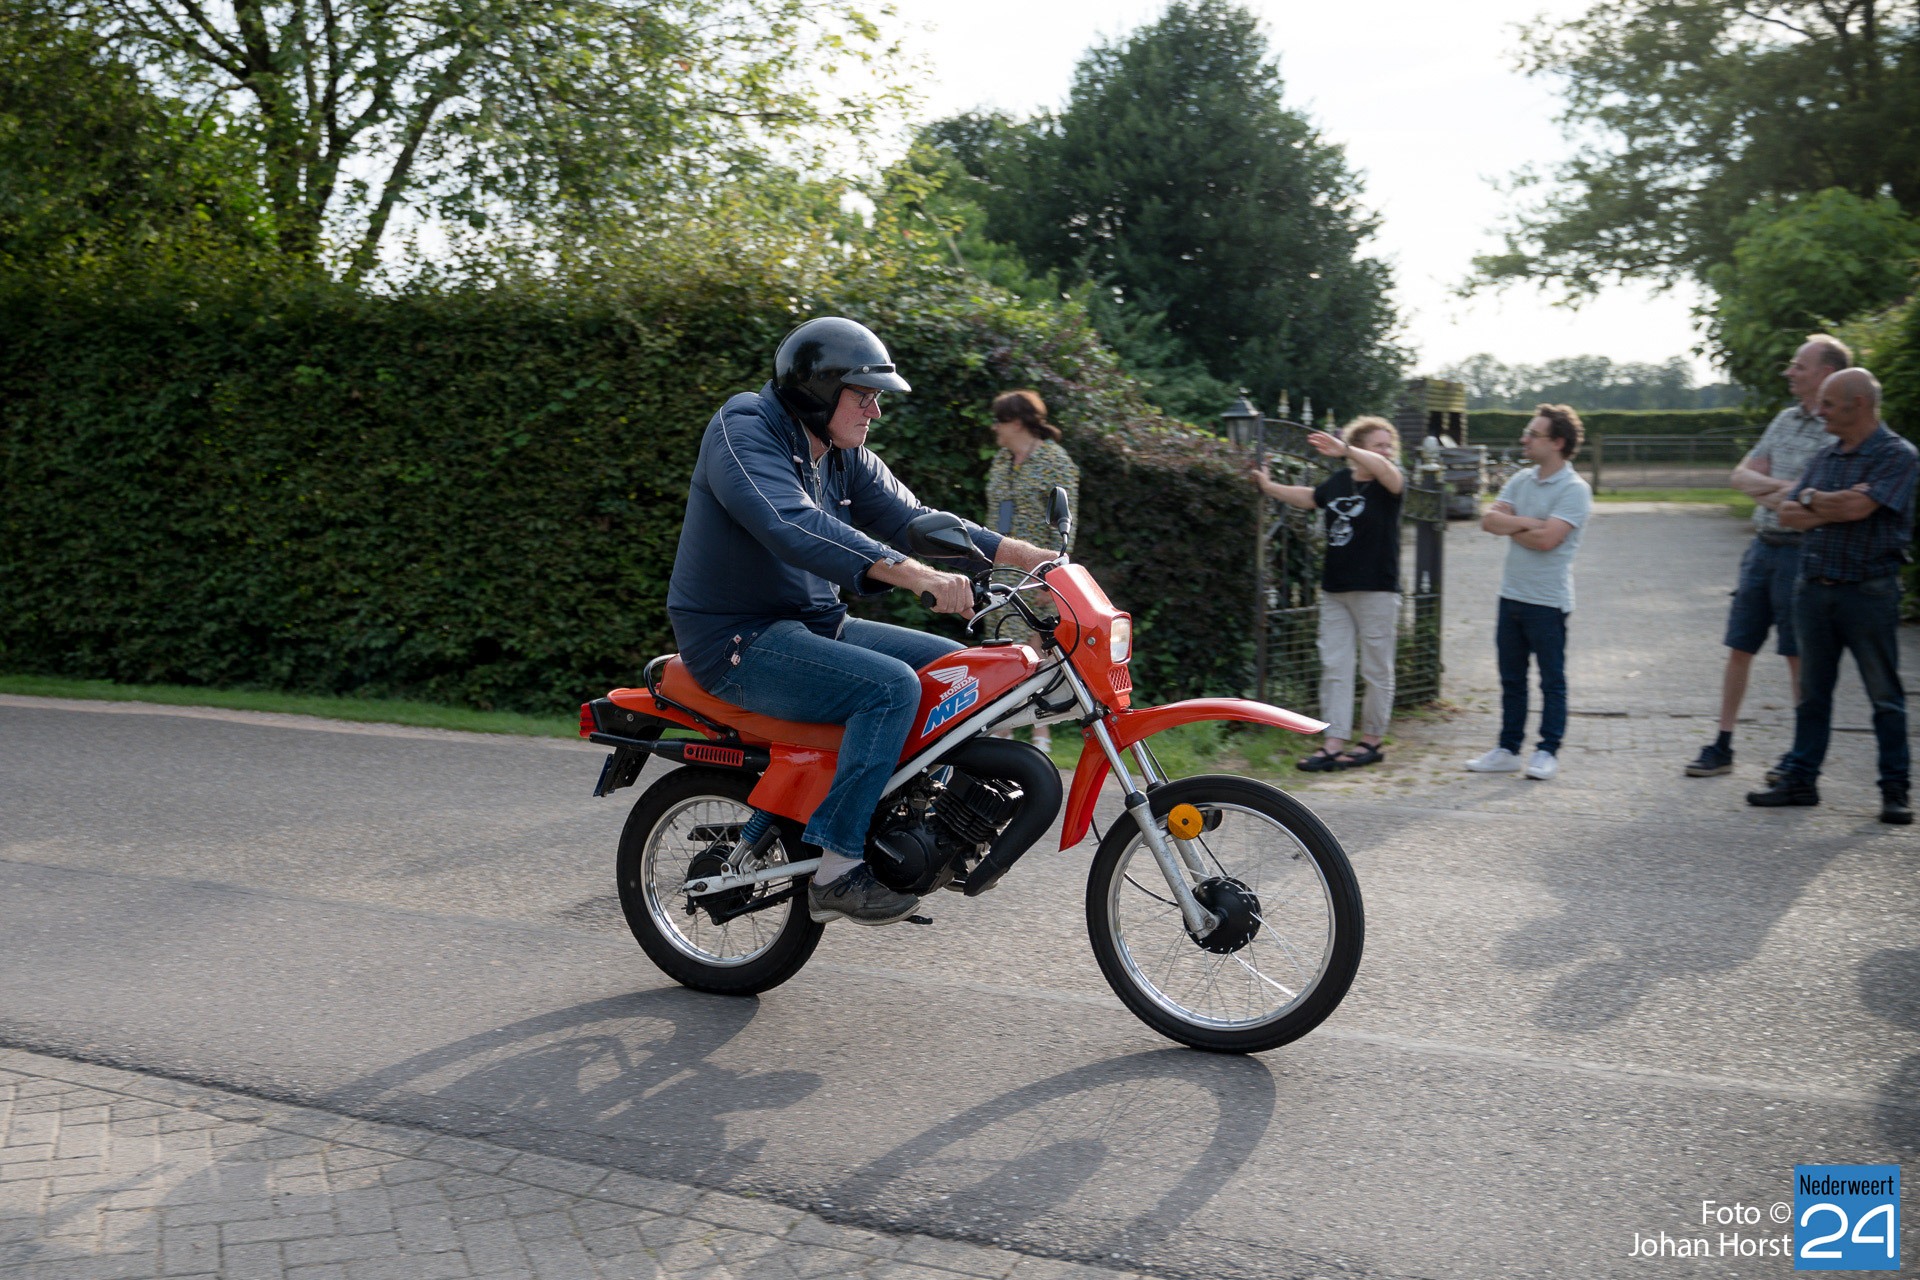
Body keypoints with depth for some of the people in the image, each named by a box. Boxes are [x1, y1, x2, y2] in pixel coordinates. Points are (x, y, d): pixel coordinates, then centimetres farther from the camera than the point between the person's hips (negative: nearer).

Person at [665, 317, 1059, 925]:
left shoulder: (846, 458, 11)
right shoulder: (743, 432, -17)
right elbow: (795, 528, -34)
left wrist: (1029, 555, -3)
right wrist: (915, 574, -46)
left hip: (815, 624, 9)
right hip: (740, 642, -9)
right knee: (891, 685, -28)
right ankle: (835, 869, -22)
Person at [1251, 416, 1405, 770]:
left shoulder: (1389, 484, -5)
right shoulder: (1339, 481, 9)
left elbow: (1385, 469, -29)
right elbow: (1309, 498, 28)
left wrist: (1344, 450, -41)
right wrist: (1269, 487, 26)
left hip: (1377, 590, -5)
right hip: (1334, 591, 5)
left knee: (1377, 671, 3)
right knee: (1334, 668, 2)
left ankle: (1371, 741, 16)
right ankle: (1334, 744, 4)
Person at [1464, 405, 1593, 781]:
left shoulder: (1574, 490, -11)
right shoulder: (1521, 481, 11)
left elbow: (1547, 539, -22)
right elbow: (1489, 519, 1)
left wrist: (1510, 526, -7)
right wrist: (1526, 523, -12)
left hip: (1548, 600, -7)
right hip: (1512, 594, 7)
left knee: (1552, 680, 3)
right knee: (1511, 678, 12)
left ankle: (1548, 751, 11)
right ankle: (1508, 750, 19)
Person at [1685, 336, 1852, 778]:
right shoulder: (1785, 419, 13)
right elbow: (1741, 476, 9)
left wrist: (1767, 495, -8)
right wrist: (1783, 486, -9)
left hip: (1801, 553, -7)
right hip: (1762, 546, 7)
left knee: (1800, 658, 1)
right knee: (1739, 649, 8)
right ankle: (1722, 747, 15)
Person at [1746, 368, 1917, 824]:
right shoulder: (1824, 457, 15)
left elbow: (1857, 507, -20)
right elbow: (1788, 514, 7)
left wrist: (1812, 498, -2)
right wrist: (1836, 507, -9)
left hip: (1868, 593, -6)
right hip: (1814, 590, 6)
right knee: (1812, 692, 9)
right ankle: (1800, 779, 15)